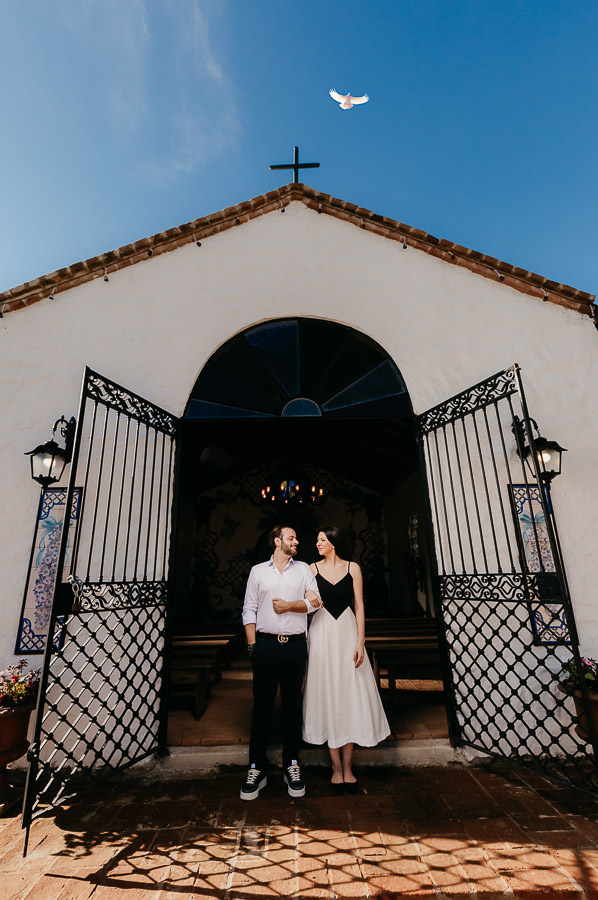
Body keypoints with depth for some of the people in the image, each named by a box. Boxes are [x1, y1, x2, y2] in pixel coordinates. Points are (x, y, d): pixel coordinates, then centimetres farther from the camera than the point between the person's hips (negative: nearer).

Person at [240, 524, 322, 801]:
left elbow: (315, 601, 1)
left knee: (293, 706, 9)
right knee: (262, 706, 6)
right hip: (265, 644, -1)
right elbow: (249, 610, 4)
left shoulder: (303, 569, 8)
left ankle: (291, 765, 24)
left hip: (295, 645, 1)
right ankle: (257, 768, 19)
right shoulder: (258, 571, 6)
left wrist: (289, 606, -9)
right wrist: (252, 644, -2)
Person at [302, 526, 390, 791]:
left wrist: (360, 642, -5)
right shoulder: (312, 569, 2)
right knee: (327, 695, 7)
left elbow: (359, 606, 1)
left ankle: (347, 767, 23)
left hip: (347, 632, 0)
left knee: (350, 696, 6)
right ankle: (336, 767, 22)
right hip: (322, 633, 0)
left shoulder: (352, 568, 2)